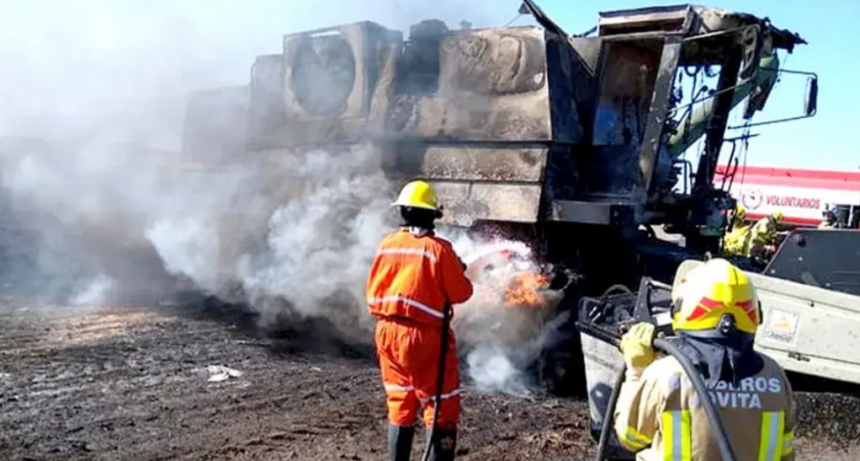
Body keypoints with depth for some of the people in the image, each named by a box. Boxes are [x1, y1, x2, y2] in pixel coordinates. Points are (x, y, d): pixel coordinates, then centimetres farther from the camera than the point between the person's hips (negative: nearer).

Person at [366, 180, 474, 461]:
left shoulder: (387, 244, 3)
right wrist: (460, 273, 13)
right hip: (424, 336, -6)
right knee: (441, 408, 4)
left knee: (400, 404, 20)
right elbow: (461, 293, -6)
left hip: (388, 333, 6)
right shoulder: (438, 248, -11)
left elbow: (373, 292, 9)